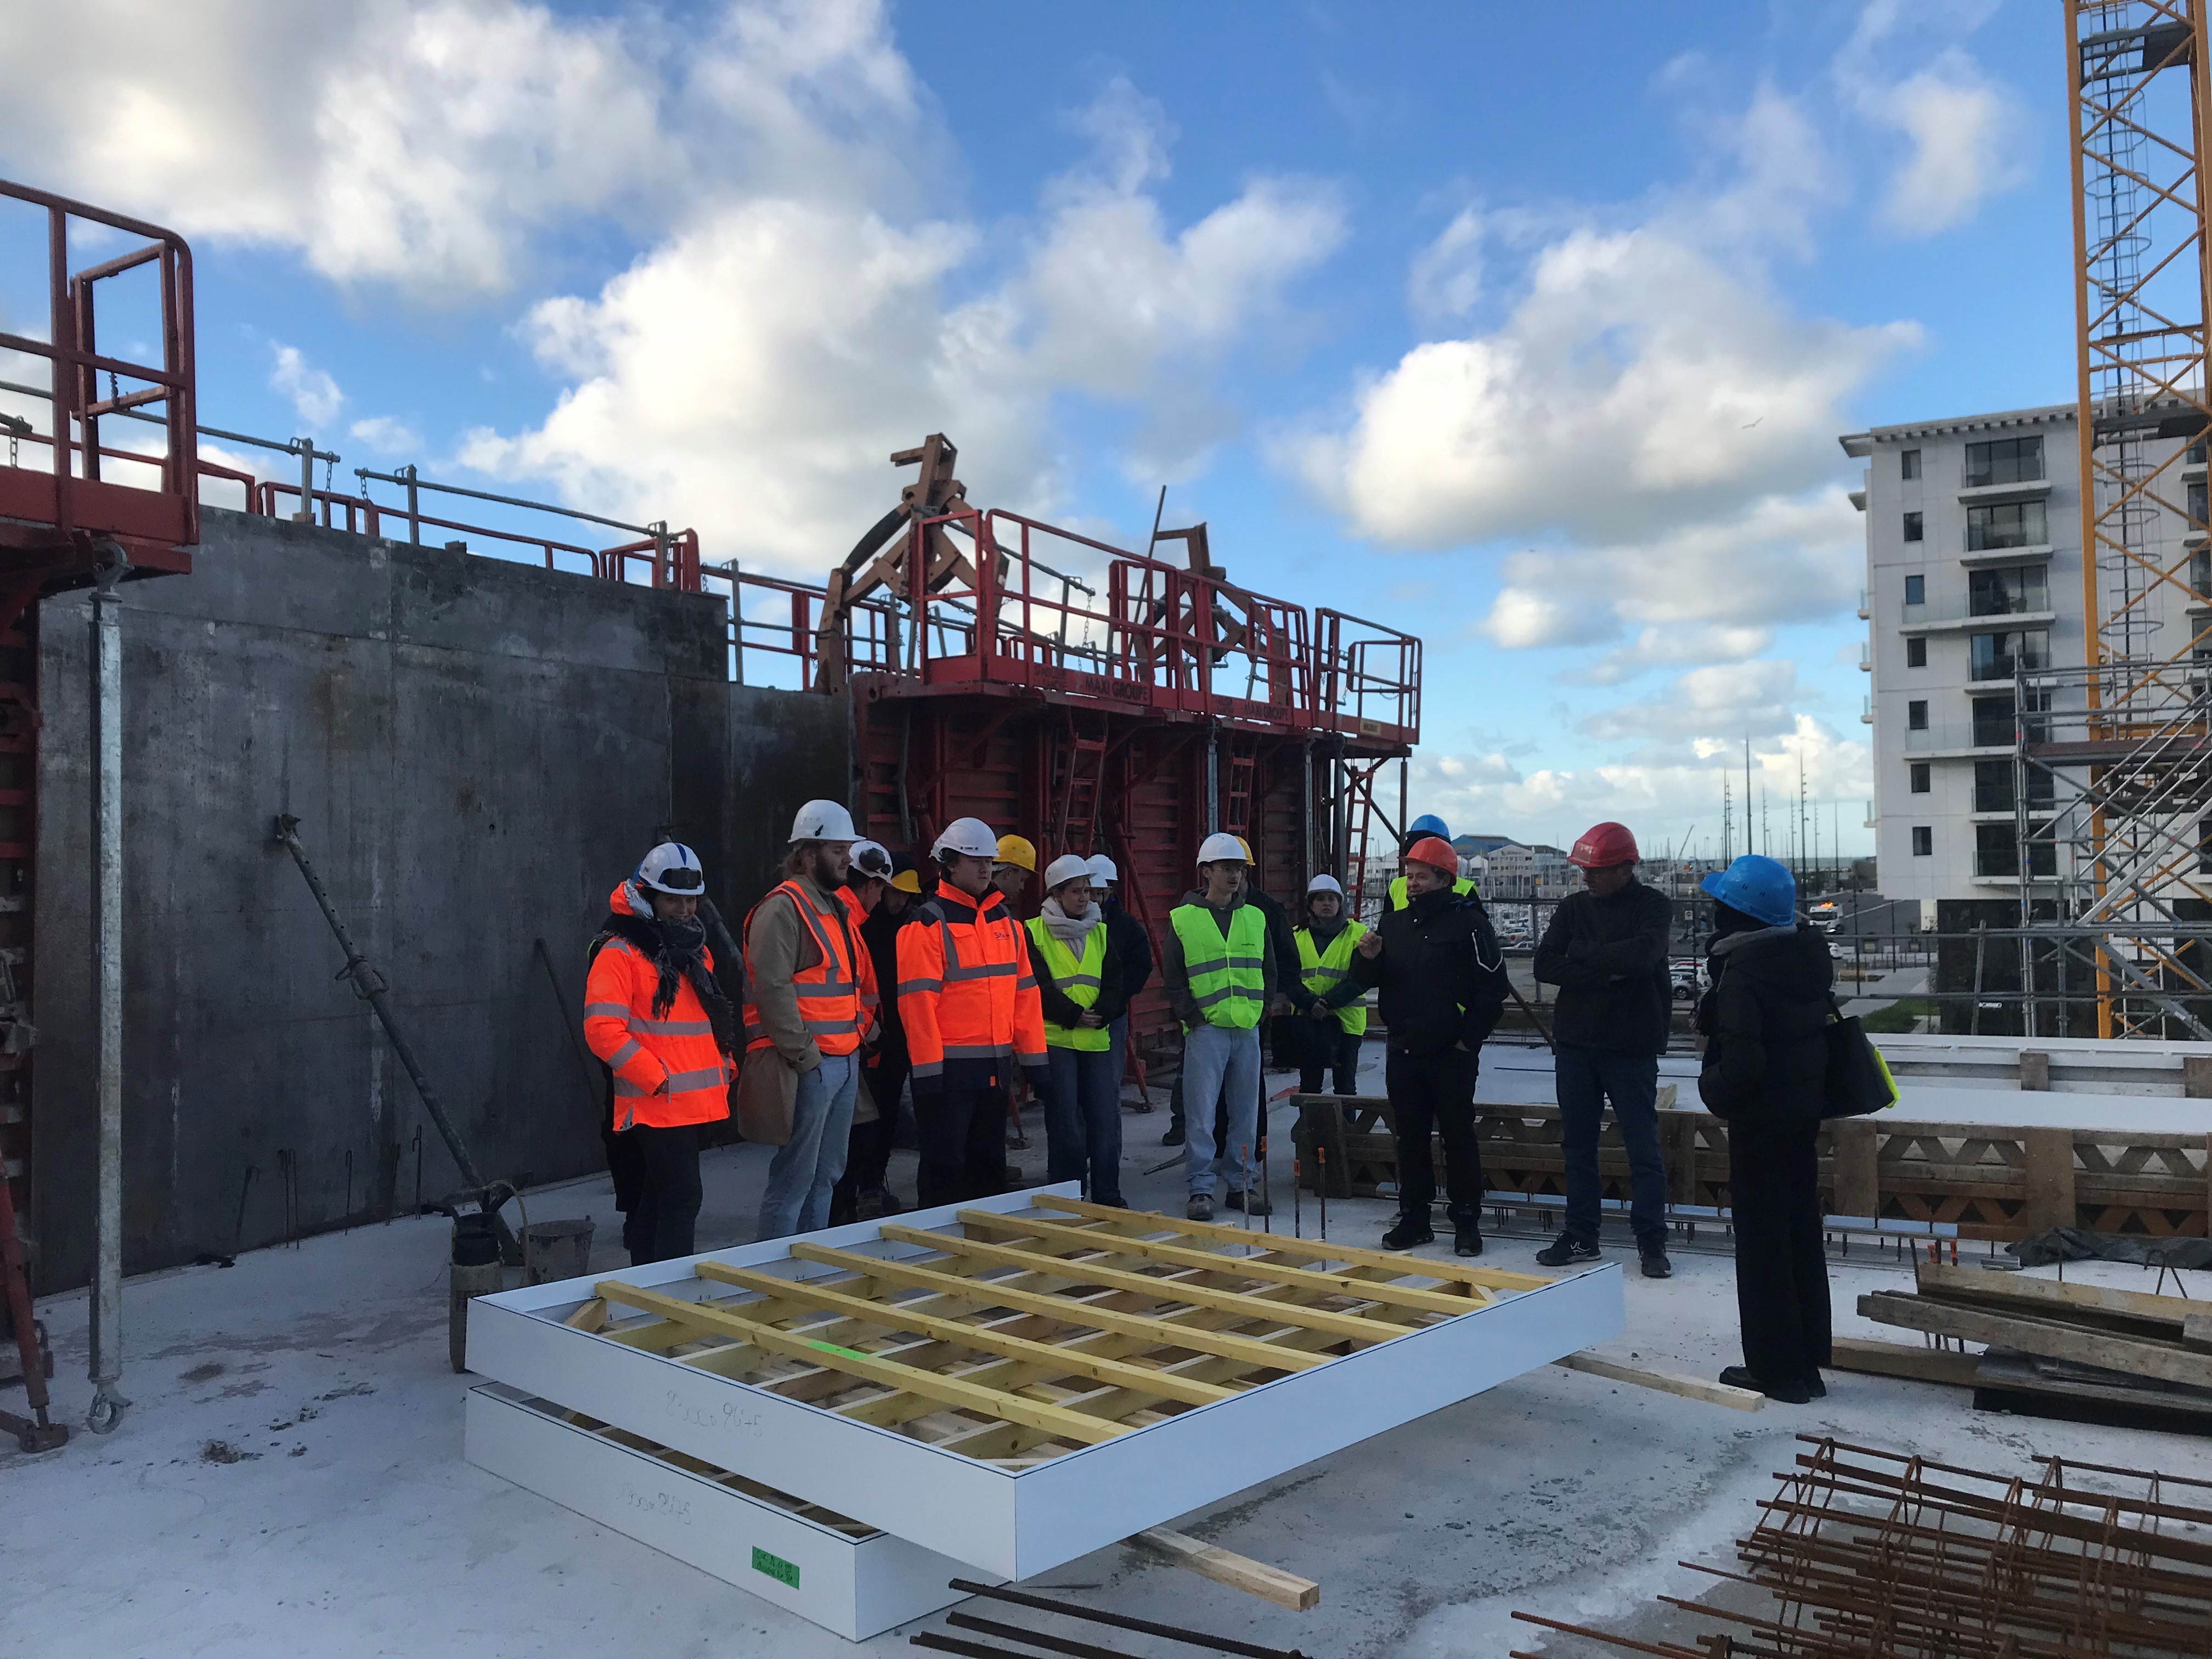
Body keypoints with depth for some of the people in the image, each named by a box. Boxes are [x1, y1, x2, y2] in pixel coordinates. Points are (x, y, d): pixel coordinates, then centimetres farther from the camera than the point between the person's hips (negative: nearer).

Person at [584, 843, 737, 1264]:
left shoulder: (695, 949, 16)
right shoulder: (620, 954, -10)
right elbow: (602, 1030, -18)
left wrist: (724, 1064, 12)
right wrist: (656, 1079, -19)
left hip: (694, 1100, 8)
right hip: (655, 1103, -8)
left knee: (658, 1197, 16)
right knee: (682, 1197, -12)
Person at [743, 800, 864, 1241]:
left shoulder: (835, 908, 18)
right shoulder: (783, 908, -12)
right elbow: (773, 989, -20)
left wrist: (856, 1042, 16)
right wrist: (803, 1054, -18)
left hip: (846, 1062, 9)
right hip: (810, 1065, -9)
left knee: (826, 1174, 16)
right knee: (794, 1178, -4)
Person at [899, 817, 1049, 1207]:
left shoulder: (1006, 922, 12)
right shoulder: (928, 924, -9)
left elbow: (1025, 992, 13)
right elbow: (917, 1001, -14)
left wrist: (1033, 1058, 9)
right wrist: (927, 1070, -18)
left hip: (997, 1066, 7)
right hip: (948, 1068, -7)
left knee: (989, 1161, 15)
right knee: (945, 1165, 1)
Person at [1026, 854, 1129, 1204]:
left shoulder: (1101, 932, 14)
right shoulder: (1034, 932, -1)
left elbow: (1115, 981, 8)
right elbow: (1039, 985, -9)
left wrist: (1102, 1014, -10)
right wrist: (1072, 1015, -16)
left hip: (1097, 1039, 4)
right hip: (1054, 1038, -4)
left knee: (1105, 1117, 3)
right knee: (1065, 1122, -1)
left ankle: (1107, 1195, 14)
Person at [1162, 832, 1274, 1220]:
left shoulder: (1256, 918, 12)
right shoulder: (1183, 919, 0)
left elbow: (1269, 972, 18)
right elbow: (1172, 978, 2)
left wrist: (1261, 1011, 7)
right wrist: (1193, 1016, -6)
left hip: (1247, 1029, 4)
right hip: (1206, 1029, -4)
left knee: (1246, 1112, 8)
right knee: (1201, 1112, -4)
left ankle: (1241, 1184, 18)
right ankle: (1201, 1189, 3)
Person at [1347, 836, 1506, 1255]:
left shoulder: (1468, 922, -8)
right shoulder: (1393, 923, 9)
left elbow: (1493, 988, -10)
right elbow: (1364, 981, 12)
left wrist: (1469, 1039, -11)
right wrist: (1367, 958, -10)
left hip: (1452, 1053, -5)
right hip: (1402, 1052, 5)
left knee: (1459, 1136, 2)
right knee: (1410, 1137, 10)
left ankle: (1466, 1221, 12)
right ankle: (1414, 1218, 19)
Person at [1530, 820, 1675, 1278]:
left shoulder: (1652, 906, -5)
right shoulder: (1574, 907, 7)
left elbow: (1643, 954, -25)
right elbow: (1545, 965, -5)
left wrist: (1585, 957, -12)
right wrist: (1607, 971, -16)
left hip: (1632, 1048, -4)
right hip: (1575, 1044, 4)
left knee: (1643, 1147, 2)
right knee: (1577, 1145, 10)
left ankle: (1652, 1241, 13)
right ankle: (1580, 1237, 19)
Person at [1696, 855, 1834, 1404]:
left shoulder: (1743, 973, -24)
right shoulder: (1809, 952, 2)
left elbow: (1741, 1062, -26)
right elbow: (1815, 1025, 12)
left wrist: (1713, 1089, -9)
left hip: (1759, 1120, -8)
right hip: (1804, 1110, 8)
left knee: (1762, 1240, 4)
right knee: (1801, 1235, 16)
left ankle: (1776, 1367, 13)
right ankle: (1807, 1360, 28)